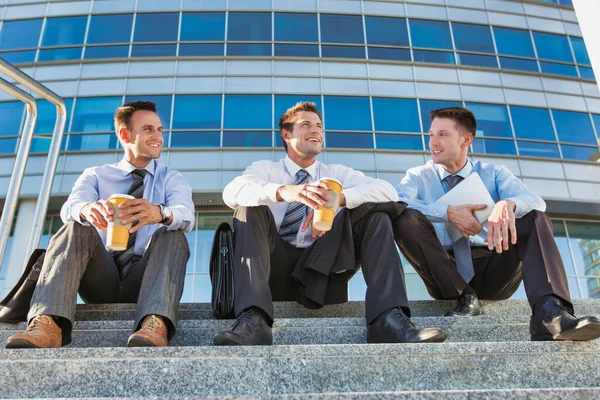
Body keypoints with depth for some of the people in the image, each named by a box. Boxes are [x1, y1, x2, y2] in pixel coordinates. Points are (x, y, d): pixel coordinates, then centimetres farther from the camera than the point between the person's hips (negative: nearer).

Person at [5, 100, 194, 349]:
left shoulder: (171, 179, 10)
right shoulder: (95, 175, 13)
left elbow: (186, 215, -13)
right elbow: (69, 208, -10)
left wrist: (160, 213, -39)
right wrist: (87, 209, -37)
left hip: (143, 280, 0)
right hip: (99, 280, 1)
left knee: (172, 234, -26)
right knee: (77, 229, -24)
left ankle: (155, 325, -51)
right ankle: (48, 325, -45)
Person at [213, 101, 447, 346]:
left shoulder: (337, 173, 15)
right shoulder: (265, 169, 10)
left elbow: (389, 192, -3)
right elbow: (232, 192, -15)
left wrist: (338, 199, -22)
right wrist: (283, 192, -35)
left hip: (323, 268, 1)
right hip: (274, 271, -1)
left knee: (374, 210, -12)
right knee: (250, 208, -22)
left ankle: (388, 318, -31)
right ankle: (253, 319, -41)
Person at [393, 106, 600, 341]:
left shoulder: (495, 174, 14)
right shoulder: (417, 176, 11)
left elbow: (535, 201, -6)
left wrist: (507, 204, -30)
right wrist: (447, 213, -24)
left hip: (494, 270, 1)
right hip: (446, 273, -1)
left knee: (535, 218, -21)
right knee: (405, 218, -23)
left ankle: (549, 312, -42)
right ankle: (465, 297, -24)